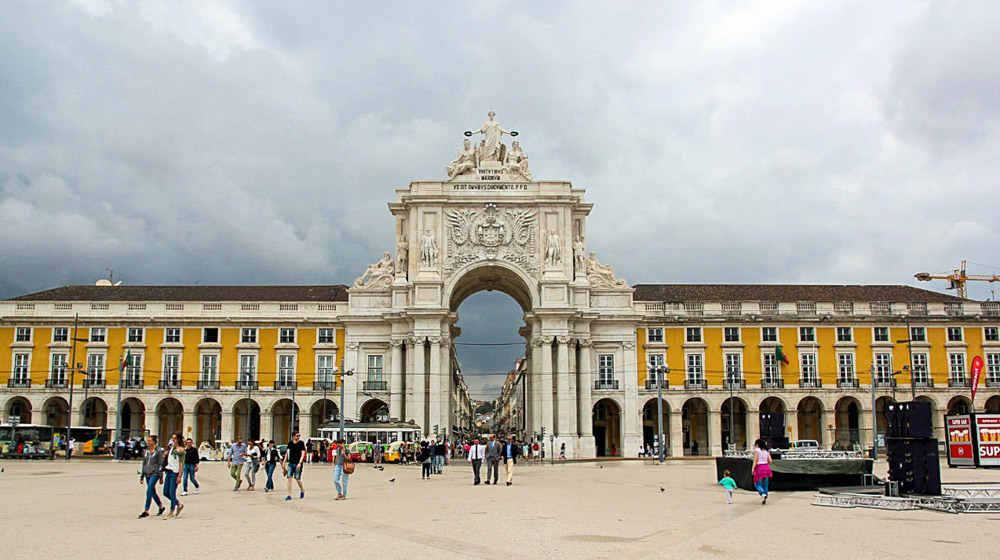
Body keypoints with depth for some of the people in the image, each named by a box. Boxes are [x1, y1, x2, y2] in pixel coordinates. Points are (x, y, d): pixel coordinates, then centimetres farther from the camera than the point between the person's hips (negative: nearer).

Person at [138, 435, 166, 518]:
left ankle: (146, 511, -13)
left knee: (149, 491, -14)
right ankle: (161, 507, 28)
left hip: (154, 473, -7)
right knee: (153, 492, 12)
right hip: (147, 474, 7)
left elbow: (160, 464, -7)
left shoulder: (158, 451, -7)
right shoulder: (146, 451, 11)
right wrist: (142, 477, 16)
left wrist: (161, 477, -8)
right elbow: (144, 463, 17)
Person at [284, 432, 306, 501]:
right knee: (289, 478, -4)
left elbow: (303, 453, -10)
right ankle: (289, 495, 1)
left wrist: (300, 463, -20)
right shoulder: (290, 443, 7)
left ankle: (302, 490, 28)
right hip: (290, 463, 3)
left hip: (298, 464, -3)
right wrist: (284, 461, 14)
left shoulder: (301, 443, -5)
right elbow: (287, 452, 18)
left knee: (298, 479, 1)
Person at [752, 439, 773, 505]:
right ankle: (764, 499, 11)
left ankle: (763, 494, -23)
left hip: (759, 467, -5)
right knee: (765, 484, 12)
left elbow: (756, 460, -10)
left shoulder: (757, 450, -4)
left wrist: (753, 468, -7)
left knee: (757, 484, 1)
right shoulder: (767, 451, 11)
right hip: (766, 467, 5)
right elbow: (770, 461, 6)